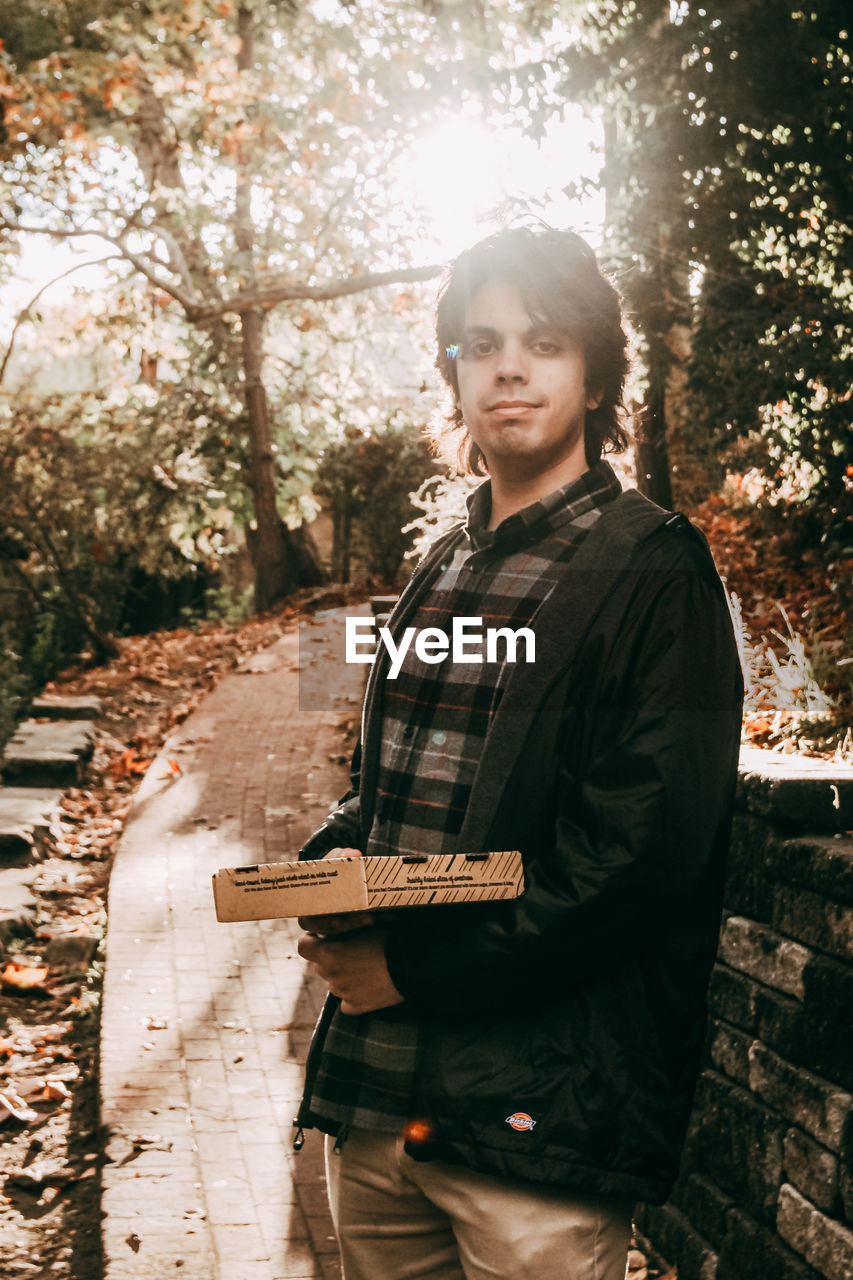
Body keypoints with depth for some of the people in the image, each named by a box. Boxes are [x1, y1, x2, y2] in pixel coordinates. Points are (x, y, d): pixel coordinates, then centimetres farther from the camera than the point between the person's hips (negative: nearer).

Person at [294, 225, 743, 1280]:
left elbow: (642, 851, -16)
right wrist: (332, 860, -3)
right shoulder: (439, 575, 15)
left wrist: (413, 968, -15)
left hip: (539, 1108, -6)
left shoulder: (653, 570, -8)